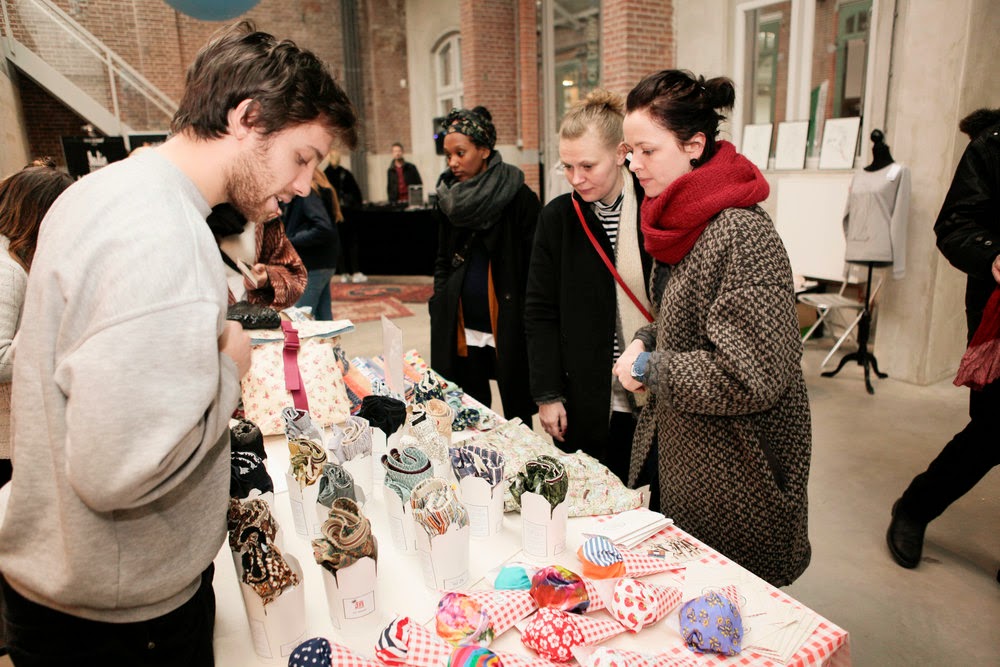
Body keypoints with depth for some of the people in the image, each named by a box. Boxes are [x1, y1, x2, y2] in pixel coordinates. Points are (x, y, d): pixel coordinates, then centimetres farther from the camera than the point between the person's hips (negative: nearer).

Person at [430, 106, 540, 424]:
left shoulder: (518, 197, -7)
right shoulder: (450, 197, 10)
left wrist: (529, 323, -13)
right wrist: (440, 309, 9)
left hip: (507, 327, -5)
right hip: (462, 329, 5)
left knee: (517, 418, 6)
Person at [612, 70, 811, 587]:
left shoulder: (742, 234, -25)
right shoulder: (681, 220, 5)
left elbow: (751, 375, -28)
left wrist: (651, 368, -18)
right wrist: (645, 341, -2)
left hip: (734, 480, -8)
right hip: (678, 453, 8)